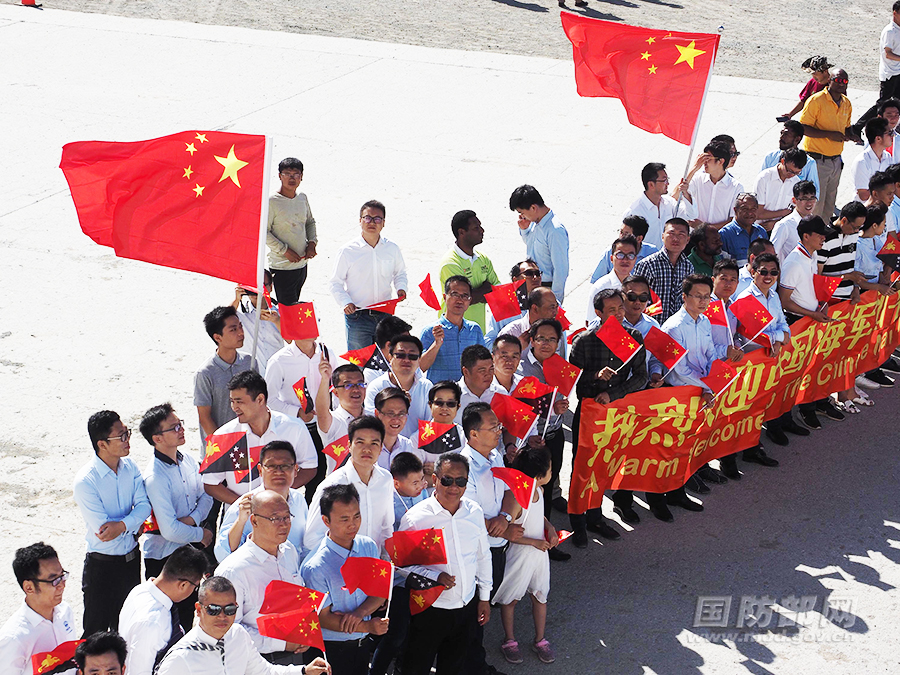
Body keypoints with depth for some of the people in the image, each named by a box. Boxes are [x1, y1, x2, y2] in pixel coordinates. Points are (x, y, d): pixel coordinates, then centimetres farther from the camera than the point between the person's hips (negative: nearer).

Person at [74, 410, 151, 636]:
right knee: (97, 631, 7)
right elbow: (103, 529, -22)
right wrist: (136, 524, -10)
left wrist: (123, 525, -25)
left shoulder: (129, 465, -2)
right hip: (102, 565, -6)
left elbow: (144, 505, -8)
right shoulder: (85, 481, -22)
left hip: (131, 558, 6)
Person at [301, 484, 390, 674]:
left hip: (361, 644, 6)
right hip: (332, 649, -6)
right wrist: (367, 626, -24)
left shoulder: (369, 546, -2)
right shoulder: (316, 567, -22)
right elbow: (322, 617, -17)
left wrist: (360, 612, -18)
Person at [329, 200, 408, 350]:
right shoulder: (347, 251, -5)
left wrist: (401, 288, 0)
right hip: (357, 316, -3)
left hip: (385, 315, 3)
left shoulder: (392, 248, 5)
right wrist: (345, 303, -16)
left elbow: (400, 273, 21)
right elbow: (336, 283, 0)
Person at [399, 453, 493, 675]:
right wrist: (435, 577, -25)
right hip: (429, 609, -4)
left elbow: (483, 556, 11)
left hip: (467, 607, 4)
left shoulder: (474, 512, -2)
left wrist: (485, 597, 15)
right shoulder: (416, 517, -17)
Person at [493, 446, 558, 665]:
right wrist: (534, 542, -22)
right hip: (519, 555, -7)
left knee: (540, 596, 19)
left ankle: (540, 640, 38)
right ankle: (509, 641, 35)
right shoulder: (514, 497, -31)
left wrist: (550, 528, -2)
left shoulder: (539, 490, -5)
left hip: (540, 552, 7)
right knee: (510, 599, 15)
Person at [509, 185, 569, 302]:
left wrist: (555, 299, -18)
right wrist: (524, 229, 1)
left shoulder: (555, 231, -26)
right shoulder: (535, 222, 1)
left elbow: (561, 270, -23)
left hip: (547, 288, -9)